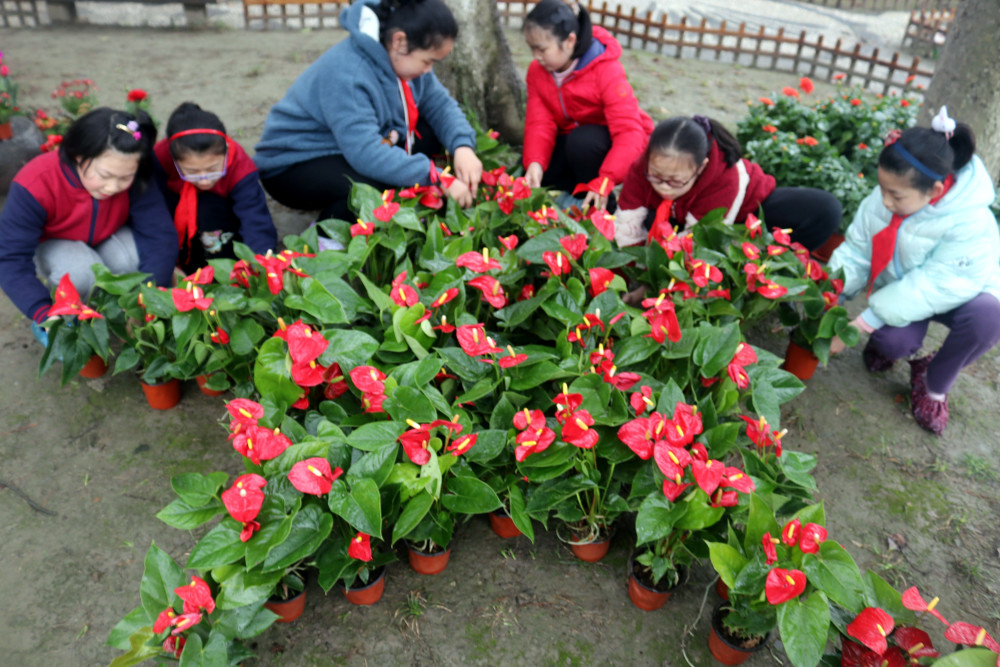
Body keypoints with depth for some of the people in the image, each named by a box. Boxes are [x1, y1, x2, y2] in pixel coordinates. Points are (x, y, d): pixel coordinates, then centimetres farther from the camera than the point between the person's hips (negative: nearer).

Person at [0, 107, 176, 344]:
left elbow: (161, 235, -30)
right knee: (82, 271, -36)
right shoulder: (35, 186, -33)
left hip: (106, 239, 2)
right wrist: (43, 314, -46)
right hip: (50, 245, -2)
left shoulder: (137, 181, -27)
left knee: (133, 257, -32)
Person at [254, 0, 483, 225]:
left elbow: (441, 104, -2)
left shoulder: (401, 58, -7)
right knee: (380, 185, -36)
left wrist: (462, 146, -22)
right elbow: (366, 153, -40)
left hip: (357, 150, 8)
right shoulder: (346, 75, -32)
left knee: (432, 132, -6)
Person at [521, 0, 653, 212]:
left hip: (612, 145, -5)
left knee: (582, 140, -37)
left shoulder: (607, 71, -27)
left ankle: (601, 207, -16)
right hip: (571, 137, 5)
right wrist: (535, 162, -39)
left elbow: (629, 132, -34)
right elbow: (540, 123, -17)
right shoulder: (537, 70, -10)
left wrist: (604, 181, -49)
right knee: (532, 181, -16)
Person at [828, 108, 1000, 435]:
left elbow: (936, 286, -36)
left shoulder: (970, 223, -32)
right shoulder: (880, 200, -19)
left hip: (961, 294, -2)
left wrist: (869, 320, -39)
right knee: (894, 342, -30)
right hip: (902, 290, 2)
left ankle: (934, 384, -8)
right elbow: (855, 251, -13)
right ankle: (886, 344, 13)